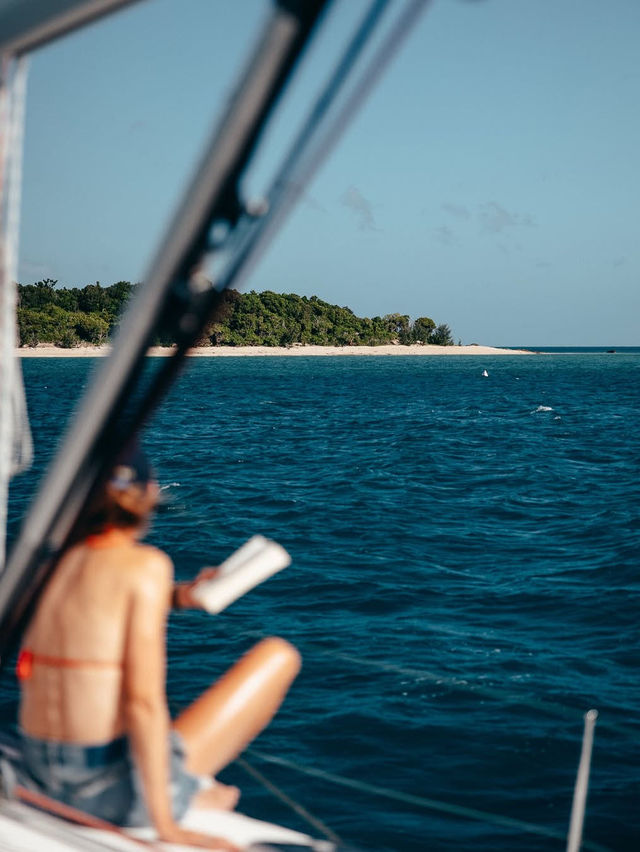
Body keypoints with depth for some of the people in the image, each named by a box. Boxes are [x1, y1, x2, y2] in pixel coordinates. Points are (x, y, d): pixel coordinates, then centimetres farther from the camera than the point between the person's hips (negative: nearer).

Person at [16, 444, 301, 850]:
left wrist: (176, 597, 13)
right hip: (115, 792, -7)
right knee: (278, 655, 5)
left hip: (44, 778, 7)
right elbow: (144, 700, -19)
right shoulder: (147, 564, -13)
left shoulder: (60, 560, 5)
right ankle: (193, 791, 16)